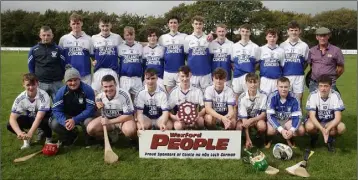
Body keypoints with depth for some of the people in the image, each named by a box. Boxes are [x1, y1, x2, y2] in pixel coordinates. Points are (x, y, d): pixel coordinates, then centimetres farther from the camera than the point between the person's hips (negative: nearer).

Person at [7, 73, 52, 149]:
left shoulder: (43, 96, -29)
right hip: (29, 119, 4)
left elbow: (39, 117, -35)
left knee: (46, 122, -39)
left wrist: (30, 133, -46)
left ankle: (48, 139, -4)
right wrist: (19, 132, -42)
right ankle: (26, 139, 8)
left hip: (43, 118, -3)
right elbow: (12, 118, -23)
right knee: (10, 125, -21)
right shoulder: (20, 98, -18)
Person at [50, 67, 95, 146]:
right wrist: (65, 122, -34)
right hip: (67, 117, 3)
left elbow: (90, 109, -25)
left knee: (89, 122, -36)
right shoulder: (61, 92, -13)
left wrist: (75, 120, -35)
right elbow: (56, 110, -15)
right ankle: (71, 136, 9)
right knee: (54, 124, -22)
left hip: (83, 116, -3)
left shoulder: (88, 90, -21)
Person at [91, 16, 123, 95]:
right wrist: (92, 61, -1)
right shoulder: (94, 38, 7)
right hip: (98, 71, 1)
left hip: (113, 71, -1)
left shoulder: (117, 37, 4)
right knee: (95, 92, 4)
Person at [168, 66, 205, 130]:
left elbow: (204, 108, 0)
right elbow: (169, 110, 1)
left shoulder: (197, 91, 3)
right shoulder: (174, 92, 2)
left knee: (200, 120, -34)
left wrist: (199, 114, -22)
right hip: (180, 119, 0)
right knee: (178, 126, -34)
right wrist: (174, 117, -20)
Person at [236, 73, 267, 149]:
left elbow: (263, 114, -13)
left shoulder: (263, 95, -17)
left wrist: (251, 120, -31)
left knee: (262, 125, -34)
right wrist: (248, 139, -26)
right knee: (239, 126, -33)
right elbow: (244, 118, -21)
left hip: (258, 118, 0)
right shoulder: (242, 97, -19)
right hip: (246, 119, 0)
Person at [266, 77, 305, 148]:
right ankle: (268, 138, 3)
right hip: (274, 120, -3)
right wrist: (281, 130, -39)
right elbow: (270, 116, -26)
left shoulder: (293, 98, -17)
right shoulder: (272, 97, -22)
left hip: (288, 120, 3)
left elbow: (297, 116, -17)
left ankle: (289, 138, 12)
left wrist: (292, 130, -37)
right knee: (271, 130, -34)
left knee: (301, 130, -21)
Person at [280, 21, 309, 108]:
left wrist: (300, 70, 1)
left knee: (298, 99, 5)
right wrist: (282, 71, 2)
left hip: (299, 77, 0)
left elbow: (306, 61, 11)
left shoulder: (304, 46, 4)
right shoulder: (282, 45, 5)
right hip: (285, 77, 0)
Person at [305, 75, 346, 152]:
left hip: (330, 122, 1)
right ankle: (314, 137, 4)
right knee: (309, 126, -34)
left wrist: (327, 129, -38)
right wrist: (322, 129, -40)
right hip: (315, 121, -1)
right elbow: (312, 116, -25)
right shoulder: (313, 95, -20)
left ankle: (330, 139, 5)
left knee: (341, 127, -30)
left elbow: (338, 117, -21)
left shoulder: (335, 95, -18)